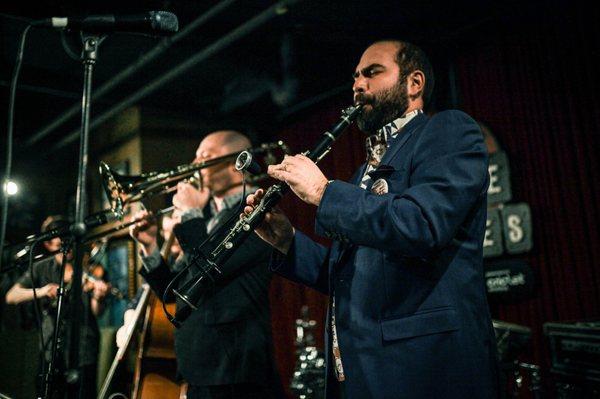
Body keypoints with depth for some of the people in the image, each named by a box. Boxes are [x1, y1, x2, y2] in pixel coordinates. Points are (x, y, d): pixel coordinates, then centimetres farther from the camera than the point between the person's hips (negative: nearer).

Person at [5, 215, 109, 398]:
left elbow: (96, 313, -6)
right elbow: (11, 296, -3)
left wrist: (98, 297, -28)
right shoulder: (41, 269, 5)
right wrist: (39, 292, -21)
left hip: (83, 350, -2)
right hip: (51, 350, 2)